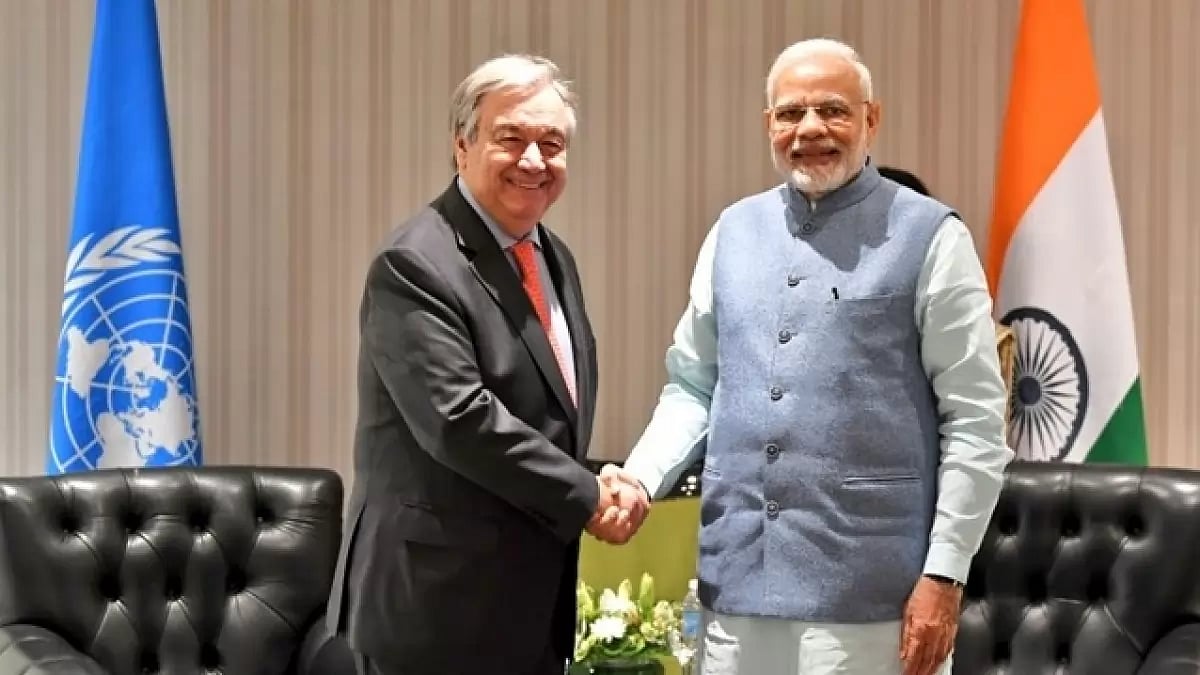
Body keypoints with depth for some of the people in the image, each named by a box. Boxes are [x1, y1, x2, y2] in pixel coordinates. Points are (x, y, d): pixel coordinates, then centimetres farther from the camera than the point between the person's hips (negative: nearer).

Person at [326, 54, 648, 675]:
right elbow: (460, 420, -24)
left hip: (532, 600, 9)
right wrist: (585, 498, -16)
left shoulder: (553, 258, 12)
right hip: (440, 606, -8)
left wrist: (598, 488, 1)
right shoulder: (415, 265, -17)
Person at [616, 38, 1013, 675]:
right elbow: (691, 386, 15)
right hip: (737, 582, 4)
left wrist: (944, 574, -10)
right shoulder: (732, 233, 11)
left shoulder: (929, 238, -3)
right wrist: (639, 478, -2)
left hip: (868, 592, -4)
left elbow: (975, 421, -5)